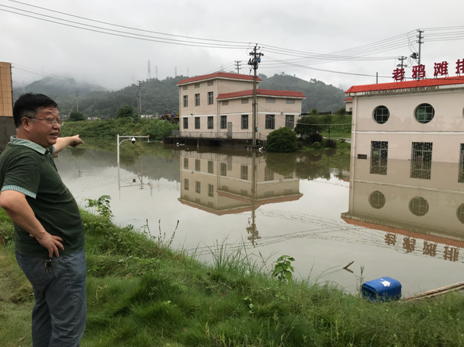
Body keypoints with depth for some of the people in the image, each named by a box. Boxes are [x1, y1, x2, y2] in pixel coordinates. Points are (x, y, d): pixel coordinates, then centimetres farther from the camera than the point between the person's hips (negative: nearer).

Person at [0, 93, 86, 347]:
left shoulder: (35, 148, 6)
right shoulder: (25, 157, -25)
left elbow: (51, 147, 30)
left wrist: (71, 140, 50)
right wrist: (42, 235, -29)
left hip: (48, 252, 11)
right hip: (57, 255, -11)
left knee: (45, 313, 25)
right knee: (69, 325, 1)